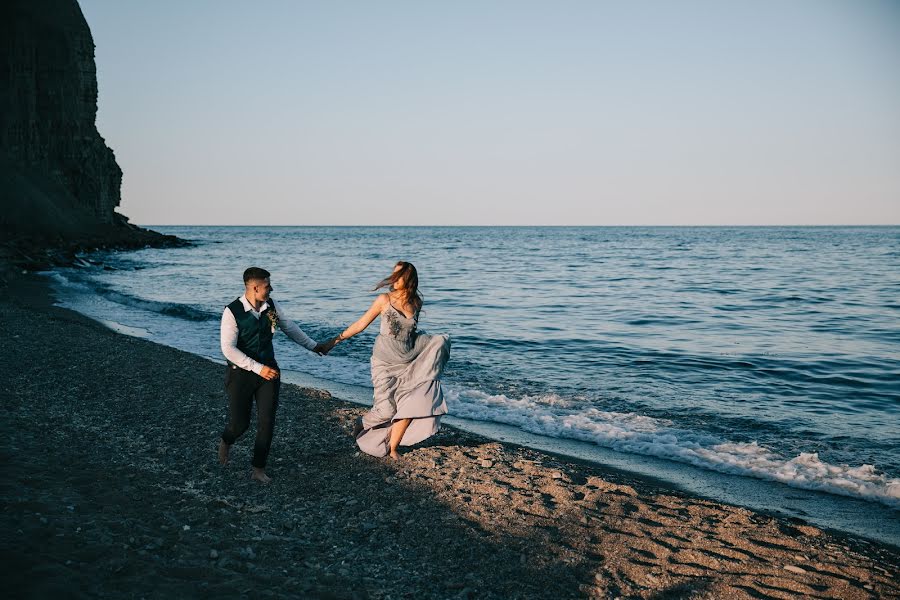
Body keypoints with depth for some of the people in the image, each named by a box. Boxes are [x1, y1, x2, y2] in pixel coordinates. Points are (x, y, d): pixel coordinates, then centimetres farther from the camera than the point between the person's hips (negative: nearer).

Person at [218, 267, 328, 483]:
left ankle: (258, 469, 15)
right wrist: (258, 368, -25)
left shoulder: (271, 306, -3)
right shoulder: (232, 312, -19)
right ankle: (226, 442, 39)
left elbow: (289, 326, 14)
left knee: (267, 422, 0)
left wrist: (312, 346, 21)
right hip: (241, 372, -4)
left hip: (268, 370, 4)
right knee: (239, 423, 2)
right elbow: (228, 349, -22)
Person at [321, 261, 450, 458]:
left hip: (407, 362, 4)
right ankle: (361, 425, 21)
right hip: (385, 362, -4)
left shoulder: (416, 302, 2)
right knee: (386, 409, -10)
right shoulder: (385, 300, -7)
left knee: (410, 405, -5)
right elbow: (361, 324, -2)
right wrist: (335, 341, -3)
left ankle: (392, 448, 10)